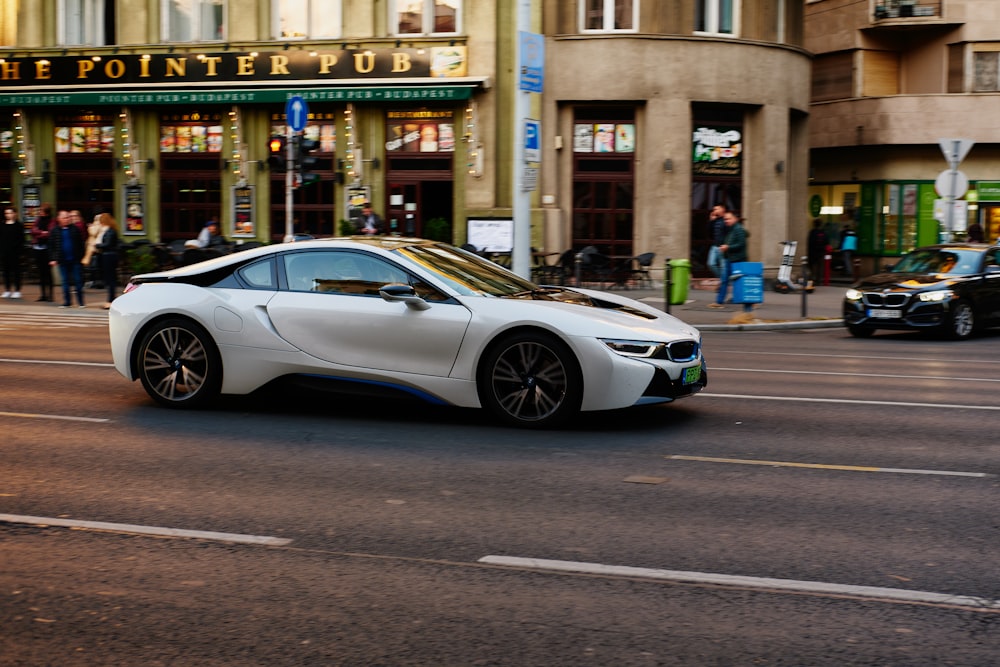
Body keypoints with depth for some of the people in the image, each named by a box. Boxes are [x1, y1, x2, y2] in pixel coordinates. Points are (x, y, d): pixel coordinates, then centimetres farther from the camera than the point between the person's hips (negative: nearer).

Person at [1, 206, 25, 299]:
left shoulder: (19, 225, -2)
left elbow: (21, 239, -5)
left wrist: (18, 249, -15)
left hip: (15, 252, -5)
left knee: (16, 270, -1)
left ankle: (17, 291, 4)